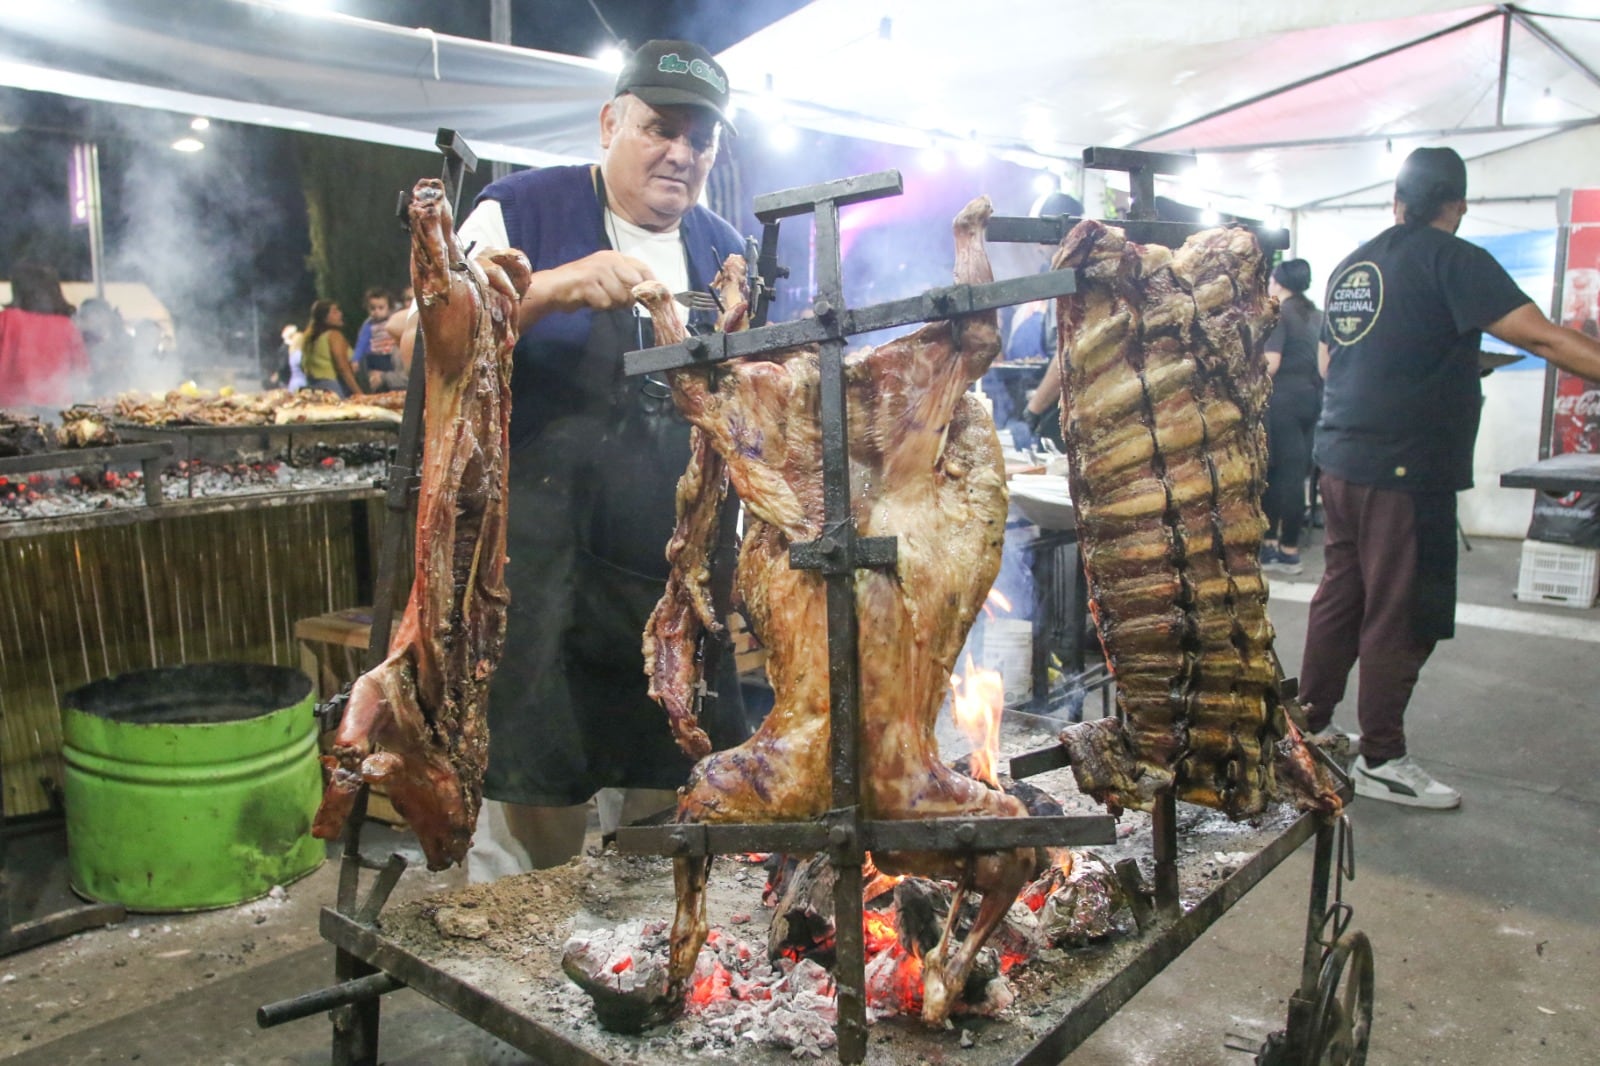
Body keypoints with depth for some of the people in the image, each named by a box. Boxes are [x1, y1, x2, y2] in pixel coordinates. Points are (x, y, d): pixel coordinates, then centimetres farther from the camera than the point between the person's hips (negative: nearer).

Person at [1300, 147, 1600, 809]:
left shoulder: (1350, 266, 13)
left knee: (1339, 595, 16)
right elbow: (1539, 336, -18)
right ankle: (1380, 761, 10)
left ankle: (1309, 724, 25)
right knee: (1400, 617, 1)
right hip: (1406, 467, -7)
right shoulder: (1452, 260, -8)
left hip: (1340, 456, 8)